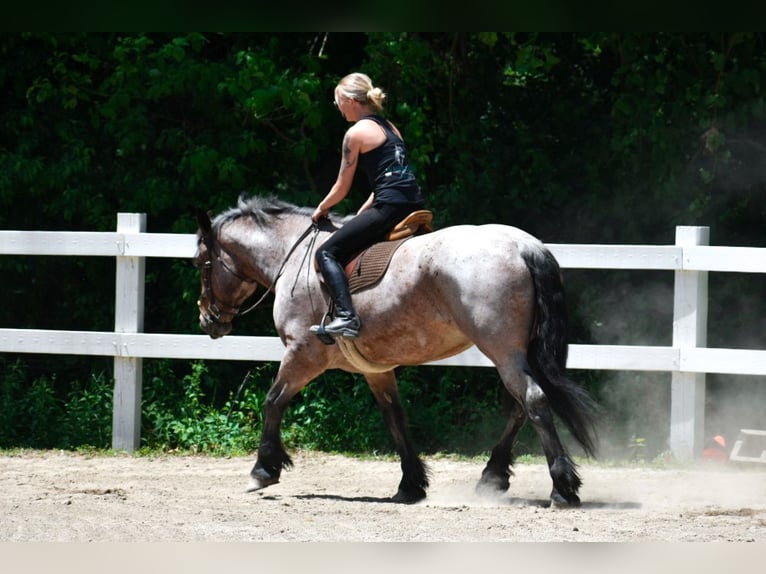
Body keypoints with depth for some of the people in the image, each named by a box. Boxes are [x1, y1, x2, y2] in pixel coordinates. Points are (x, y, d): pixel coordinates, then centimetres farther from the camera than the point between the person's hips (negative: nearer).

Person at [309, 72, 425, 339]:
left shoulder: (356, 133, -2)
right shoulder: (389, 128, 22)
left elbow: (341, 188, 2)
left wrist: (321, 209, 20)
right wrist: (361, 214, 23)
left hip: (390, 207, -9)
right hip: (414, 205, 9)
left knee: (327, 253, -4)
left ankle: (346, 317, -21)